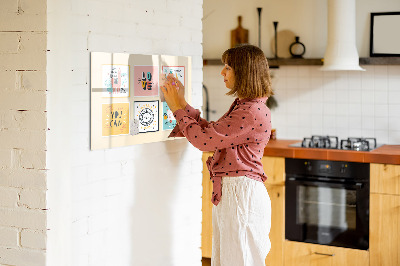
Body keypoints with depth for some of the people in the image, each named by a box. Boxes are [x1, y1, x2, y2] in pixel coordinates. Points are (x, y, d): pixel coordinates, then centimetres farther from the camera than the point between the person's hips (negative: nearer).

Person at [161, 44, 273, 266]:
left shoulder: (253, 112, -19)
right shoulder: (242, 105, 14)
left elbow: (204, 139, -19)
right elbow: (210, 132, 17)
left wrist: (177, 108, -7)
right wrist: (182, 103, 14)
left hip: (242, 193, -10)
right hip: (228, 192, 10)